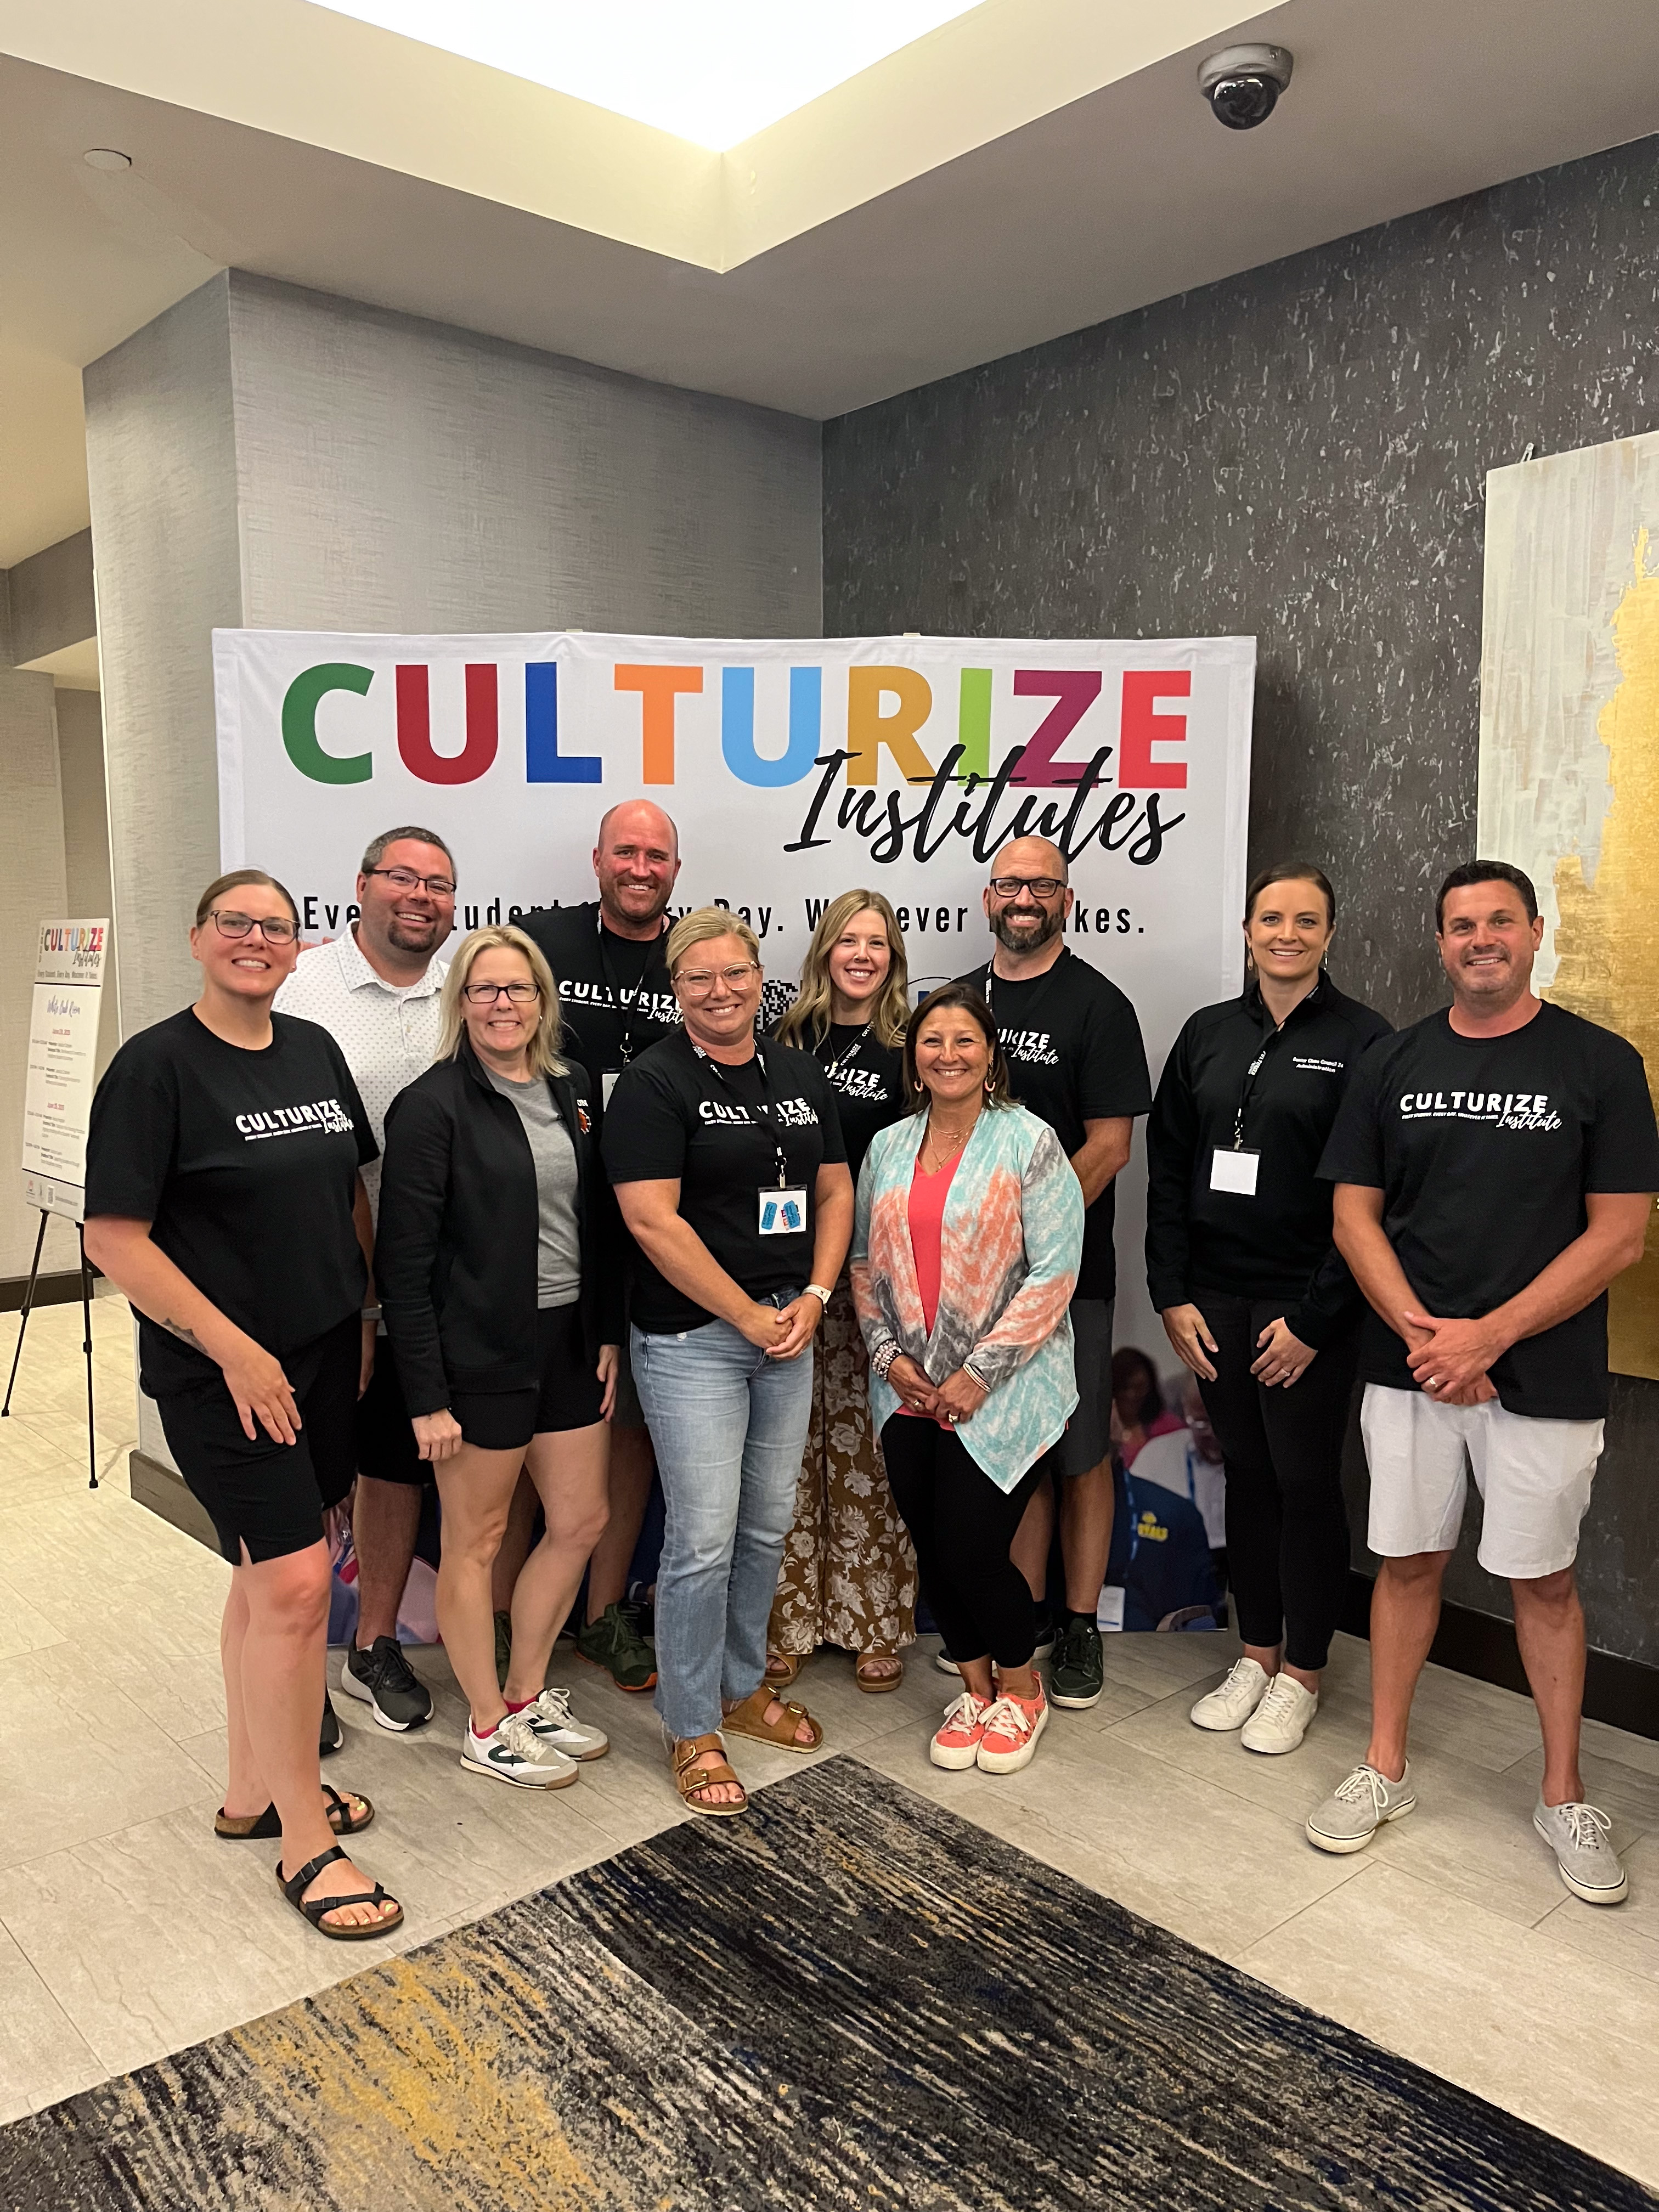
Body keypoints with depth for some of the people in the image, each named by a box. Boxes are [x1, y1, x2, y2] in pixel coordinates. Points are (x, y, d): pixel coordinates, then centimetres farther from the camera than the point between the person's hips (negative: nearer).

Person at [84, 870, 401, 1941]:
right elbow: (115, 1237, -15)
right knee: (295, 1582, -6)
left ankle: (255, 1788, 34)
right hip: (223, 1371, -6)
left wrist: (364, 1317, 10)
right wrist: (236, 1350, -17)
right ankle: (304, 1841, 10)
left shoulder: (315, 1049, 7)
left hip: (323, 1358, 7)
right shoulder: (157, 1064, -12)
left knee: (272, 1570, 16)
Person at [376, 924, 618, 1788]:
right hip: (478, 1354, -7)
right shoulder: (433, 1105, -13)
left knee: (581, 1521, 15)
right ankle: (488, 1727, 27)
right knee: (476, 1540, 9)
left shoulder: (573, 1088, 6)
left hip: (568, 1342, 7)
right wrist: (426, 1394, -16)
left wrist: (607, 1334, 7)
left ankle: (527, 1693, 35)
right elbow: (405, 1259, -14)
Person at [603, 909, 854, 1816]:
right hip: (692, 1339, -6)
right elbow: (653, 1221, -16)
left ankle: (743, 1687, 34)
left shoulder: (800, 1074, 10)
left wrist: (813, 1298, -2)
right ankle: (692, 1731, 15)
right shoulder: (654, 1083, -9)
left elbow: (835, 1191, 13)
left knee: (768, 1525, 15)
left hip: (790, 1332, 6)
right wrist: (750, 1316, -14)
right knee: (703, 1541, -3)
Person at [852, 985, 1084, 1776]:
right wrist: (888, 1354, -1)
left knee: (972, 1553, -3)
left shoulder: (1030, 1143, -8)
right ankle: (975, 1688, 34)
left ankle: (1020, 1689, 26)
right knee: (933, 1553, 10)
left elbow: (1053, 1272, -12)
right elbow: (865, 1262, 12)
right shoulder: (888, 1148, 8)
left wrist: (980, 1372, -14)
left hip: (1001, 1394, -5)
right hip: (910, 1392, 5)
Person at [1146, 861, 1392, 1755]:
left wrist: (1315, 1319, -12)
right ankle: (1255, 1655, 30)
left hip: (1306, 1305, -4)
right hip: (1215, 1297, 4)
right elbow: (1167, 1168, 8)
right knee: (1246, 1474, 14)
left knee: (1306, 1483, 6)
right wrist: (1172, 1294, 1)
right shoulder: (1208, 1034, 7)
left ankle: (1301, 1673, 24)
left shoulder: (1361, 1041, -7)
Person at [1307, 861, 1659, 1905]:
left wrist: (1487, 1335, -14)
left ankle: (1564, 1796, 27)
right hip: (1410, 1363, 2)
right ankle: (1386, 1768, 26)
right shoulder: (1393, 1064, 5)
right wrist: (1421, 1333, -11)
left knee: (1546, 1580, 9)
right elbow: (1355, 1216, 4)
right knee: (1410, 1561, 11)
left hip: (1545, 1373, -2)